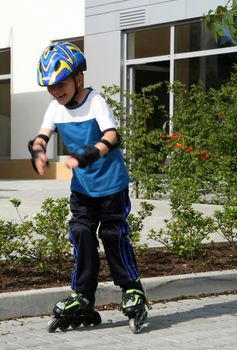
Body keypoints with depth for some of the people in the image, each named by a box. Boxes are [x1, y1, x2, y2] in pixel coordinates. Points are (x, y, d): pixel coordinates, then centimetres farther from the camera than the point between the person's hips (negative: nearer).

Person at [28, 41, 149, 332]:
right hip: (82, 185, 5)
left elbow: (111, 137, -29)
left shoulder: (95, 103, -17)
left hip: (110, 181, -5)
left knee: (113, 234, 0)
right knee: (81, 234, 2)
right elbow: (42, 135, -8)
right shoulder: (55, 108, 1)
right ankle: (82, 295, 10)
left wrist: (86, 156, -43)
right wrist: (37, 151, -31)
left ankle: (132, 287, 17)